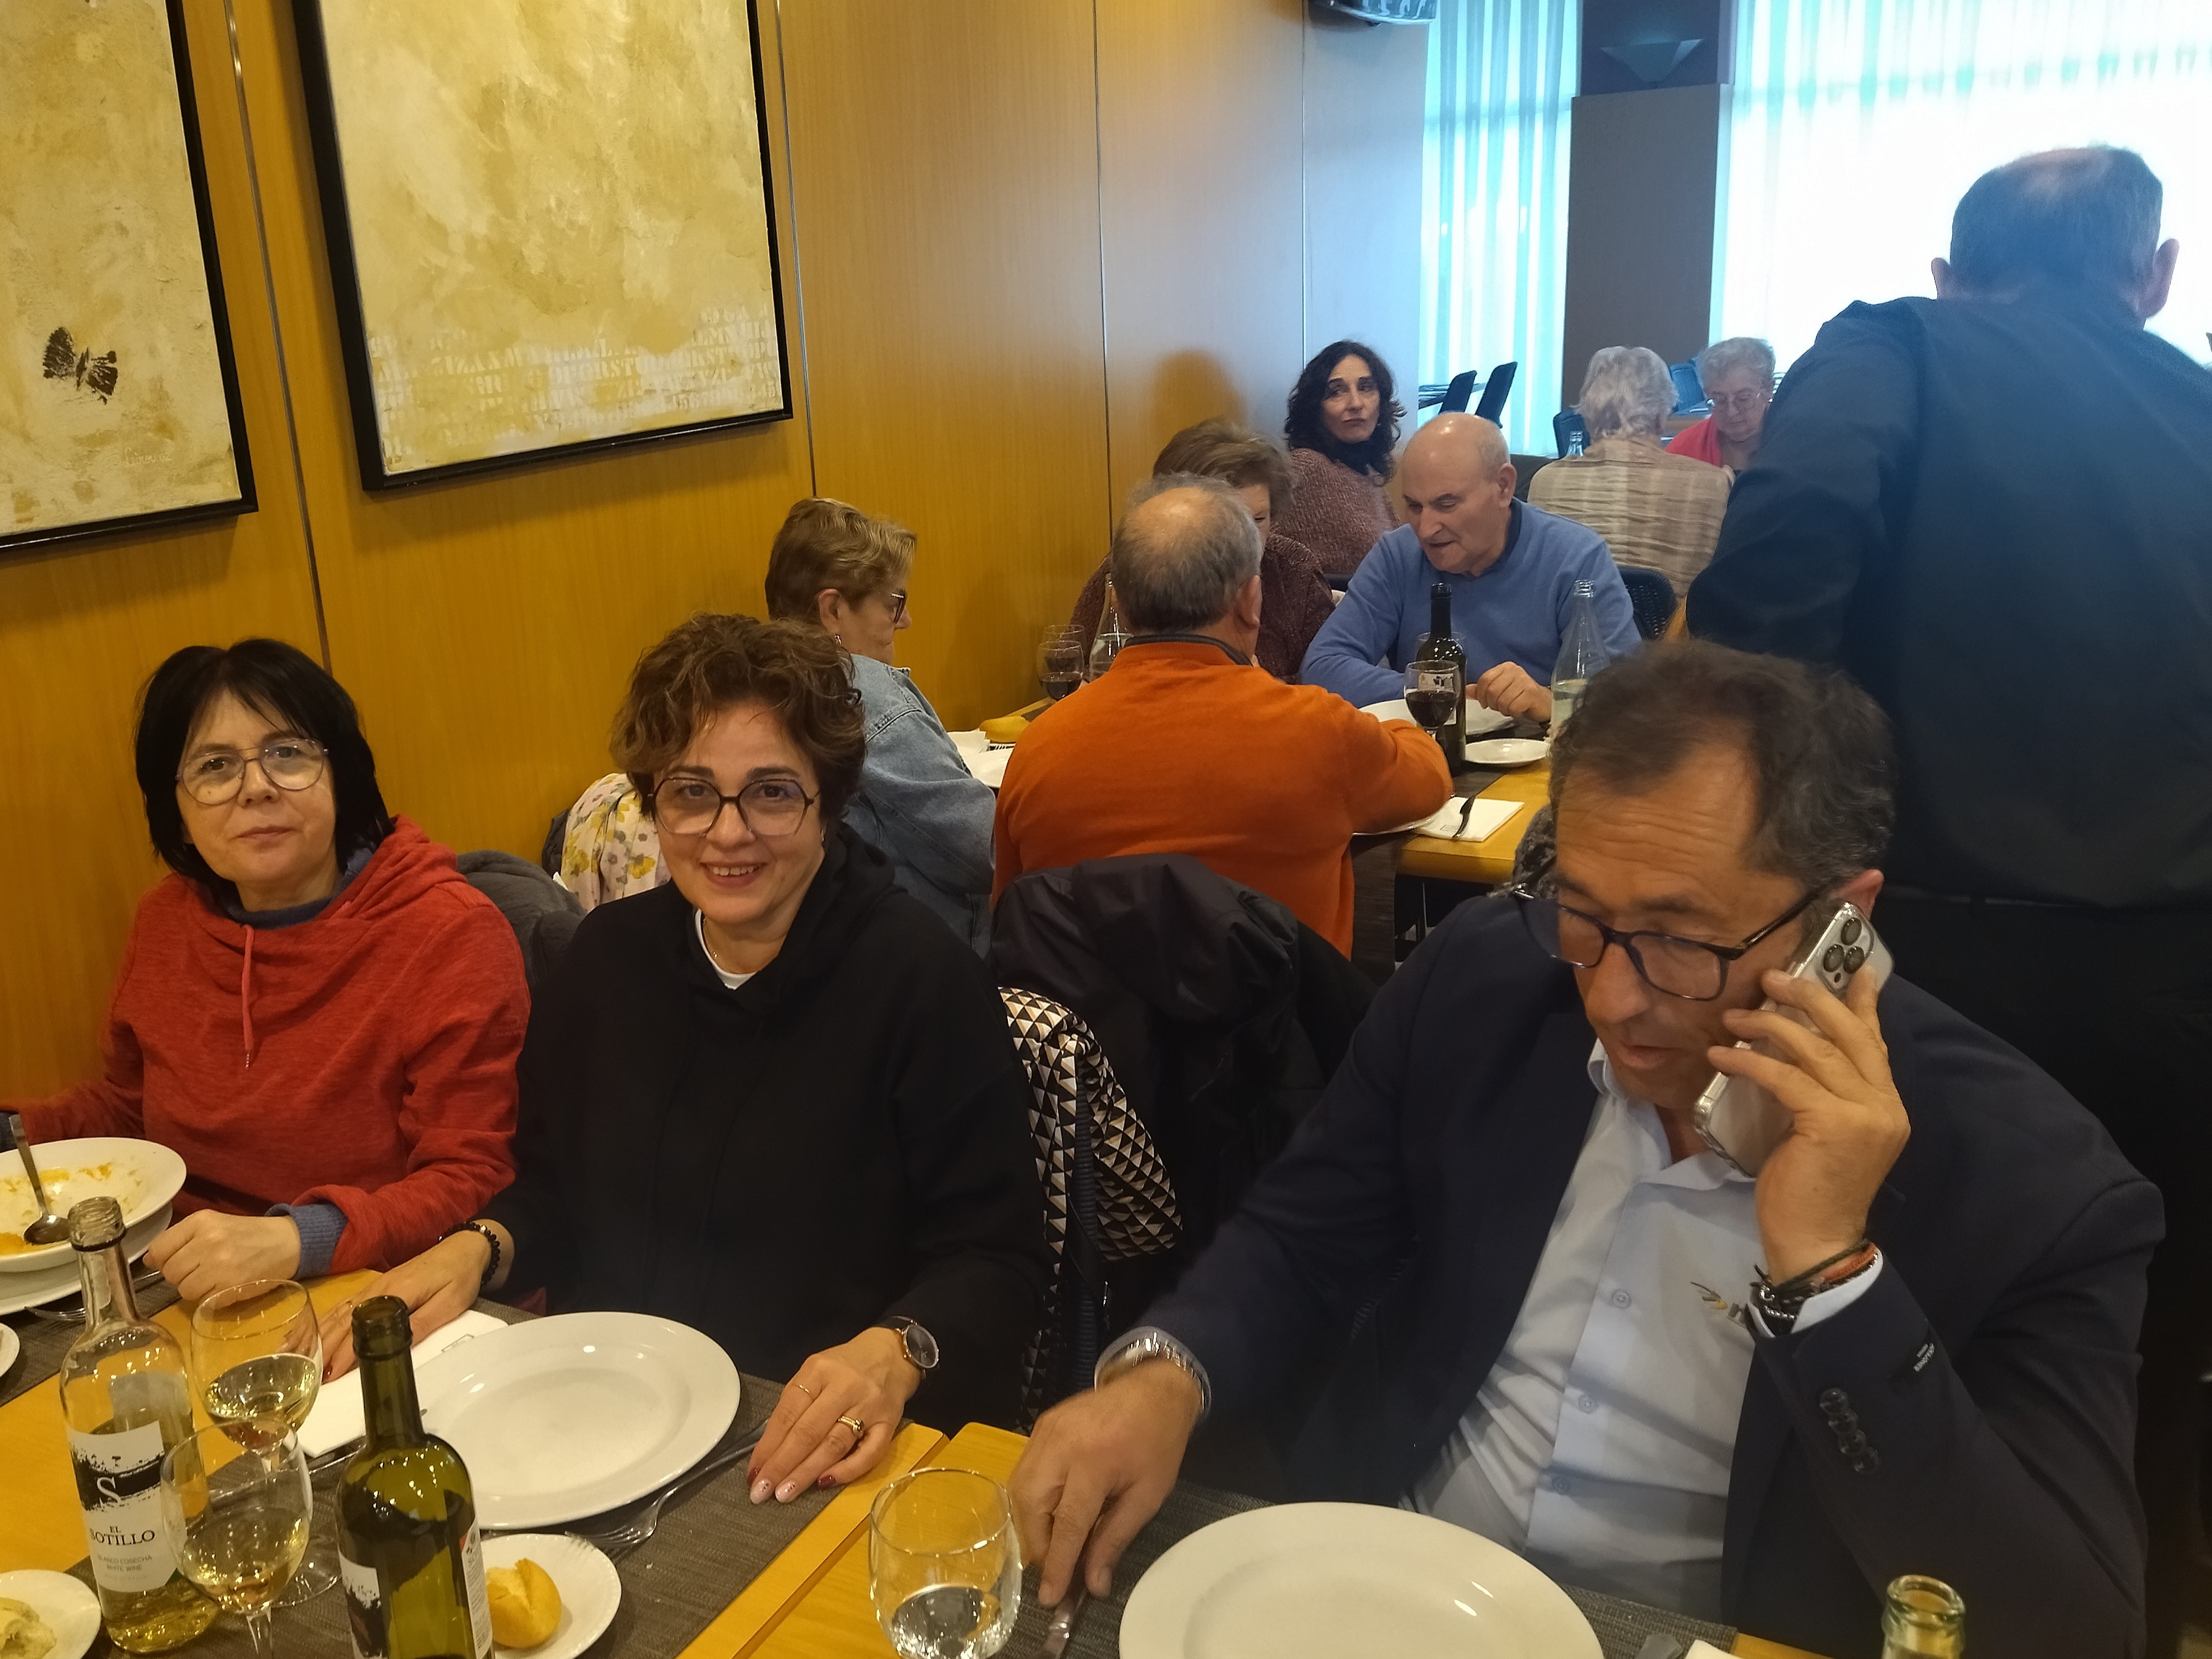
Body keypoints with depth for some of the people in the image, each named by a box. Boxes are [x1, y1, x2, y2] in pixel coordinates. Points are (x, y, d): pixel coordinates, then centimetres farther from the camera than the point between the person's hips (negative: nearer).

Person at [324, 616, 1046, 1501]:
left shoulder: (923, 979, -11)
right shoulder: (609, 955, 5)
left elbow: (994, 1262, -11)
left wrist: (896, 1355, -29)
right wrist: (477, 1249, -3)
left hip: (818, 1460, -4)